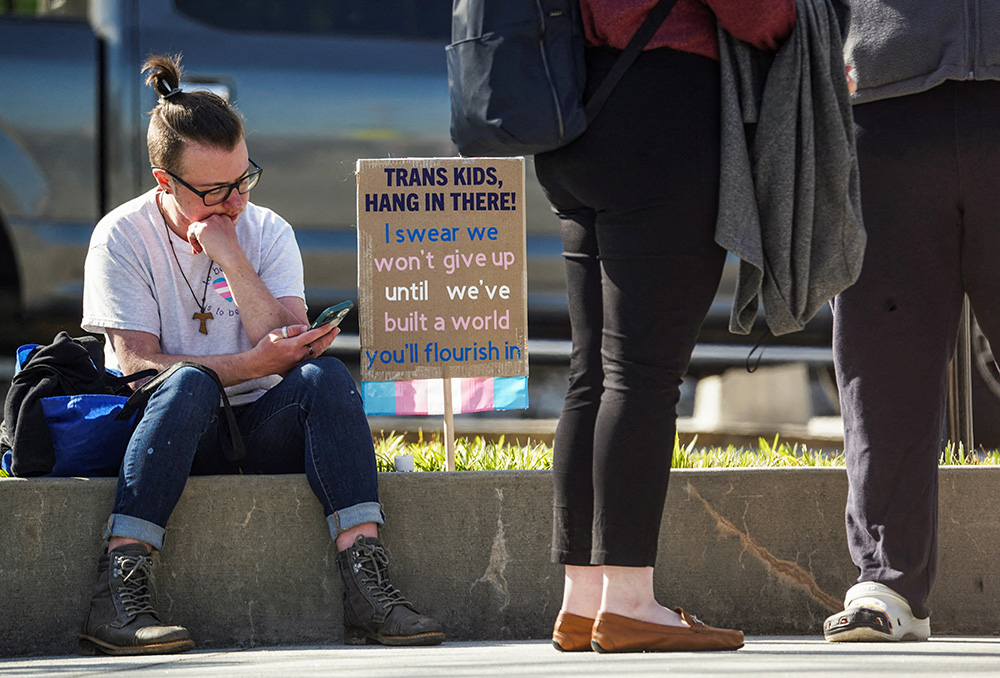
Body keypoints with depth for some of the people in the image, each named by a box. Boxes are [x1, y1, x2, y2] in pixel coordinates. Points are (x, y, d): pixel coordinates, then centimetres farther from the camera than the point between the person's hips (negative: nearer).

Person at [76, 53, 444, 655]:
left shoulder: (268, 233, 6)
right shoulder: (123, 238, -4)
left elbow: (288, 345, -8)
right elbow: (138, 364, -13)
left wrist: (228, 255, -16)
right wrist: (249, 366, -24)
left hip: (259, 433, 3)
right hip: (168, 430, -3)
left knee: (325, 376, -26)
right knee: (190, 382, -36)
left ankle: (368, 589, -37)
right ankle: (117, 596, -44)